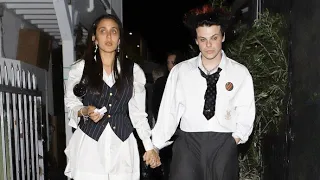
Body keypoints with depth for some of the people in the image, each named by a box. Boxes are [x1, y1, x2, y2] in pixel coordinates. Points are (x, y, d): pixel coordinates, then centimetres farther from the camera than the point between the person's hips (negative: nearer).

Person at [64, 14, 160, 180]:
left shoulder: (133, 70, 4)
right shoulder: (80, 68, 1)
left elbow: (138, 112, 7)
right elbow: (71, 104, 6)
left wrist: (149, 146, 5)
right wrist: (85, 111, -15)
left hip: (121, 145, 1)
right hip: (89, 144, -1)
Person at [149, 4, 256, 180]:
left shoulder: (240, 73, 2)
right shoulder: (180, 71, 1)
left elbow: (246, 113, 8)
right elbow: (168, 111, 3)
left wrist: (236, 138, -5)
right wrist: (154, 146, 3)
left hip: (224, 145, 1)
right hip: (188, 143, 0)